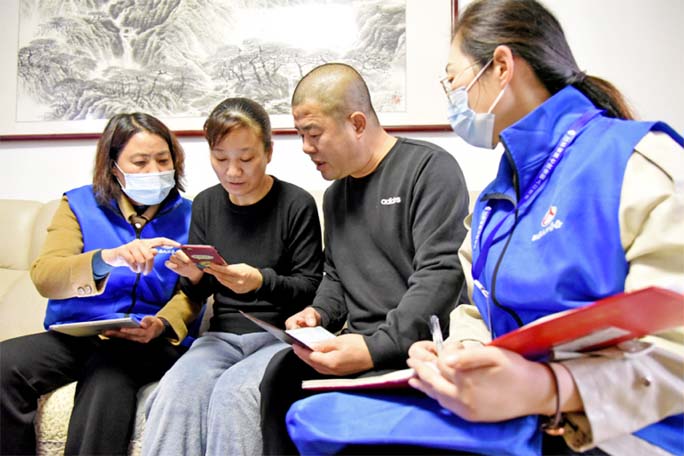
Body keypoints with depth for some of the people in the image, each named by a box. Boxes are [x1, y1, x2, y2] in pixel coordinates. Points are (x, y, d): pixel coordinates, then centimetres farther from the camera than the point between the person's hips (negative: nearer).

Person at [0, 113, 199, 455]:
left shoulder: (186, 216, 7)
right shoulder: (79, 204, 7)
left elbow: (190, 292, 2)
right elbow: (43, 277, -9)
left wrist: (163, 325, -21)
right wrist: (107, 259, -28)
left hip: (148, 340, -2)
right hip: (73, 334, 2)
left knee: (108, 375, -34)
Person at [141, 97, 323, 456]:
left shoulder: (297, 204, -6)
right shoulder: (205, 204, 9)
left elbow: (309, 288, -4)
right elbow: (199, 294, 15)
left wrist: (262, 282, -23)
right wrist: (194, 276, -9)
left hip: (280, 334, -3)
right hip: (223, 333, 4)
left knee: (232, 393, -32)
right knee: (176, 391, -27)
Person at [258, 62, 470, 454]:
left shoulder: (431, 168, -8)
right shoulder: (335, 192, 17)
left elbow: (440, 275, -18)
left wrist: (376, 347, -25)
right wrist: (318, 312, 5)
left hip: (417, 345, -6)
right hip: (361, 343, 6)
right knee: (282, 373, -19)